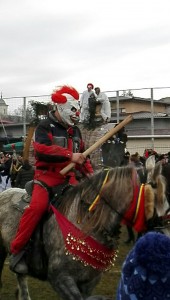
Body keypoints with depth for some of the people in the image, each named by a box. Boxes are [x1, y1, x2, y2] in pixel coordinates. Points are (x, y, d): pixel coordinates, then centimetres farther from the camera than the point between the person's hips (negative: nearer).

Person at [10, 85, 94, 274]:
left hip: (68, 177, 7)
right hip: (47, 175, -7)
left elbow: (81, 154, 29)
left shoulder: (75, 130, 18)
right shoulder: (45, 126, -4)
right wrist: (69, 155, -29)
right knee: (38, 206, -29)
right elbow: (42, 149, -22)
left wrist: (89, 173, 11)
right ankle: (16, 251, -20)